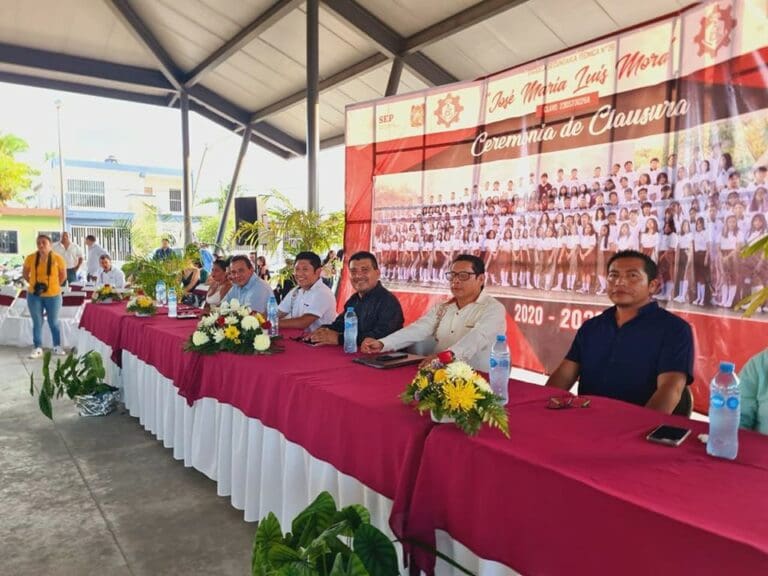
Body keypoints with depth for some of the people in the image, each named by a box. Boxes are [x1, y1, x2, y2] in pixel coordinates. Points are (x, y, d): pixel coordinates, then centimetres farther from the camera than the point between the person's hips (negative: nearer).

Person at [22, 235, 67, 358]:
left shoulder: (57, 258, -9)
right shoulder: (31, 258, -6)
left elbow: (63, 275, 4)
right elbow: (25, 273, 10)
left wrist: (54, 285, 3)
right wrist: (33, 283, 1)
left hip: (53, 295, -1)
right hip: (34, 295, 1)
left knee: (54, 322, 9)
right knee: (37, 322, 8)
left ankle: (57, 347, 21)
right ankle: (38, 348, 17)